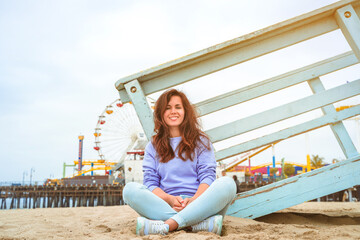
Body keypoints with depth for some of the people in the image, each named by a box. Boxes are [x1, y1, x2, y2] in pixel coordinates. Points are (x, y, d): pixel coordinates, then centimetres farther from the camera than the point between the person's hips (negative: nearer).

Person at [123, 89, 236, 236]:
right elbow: (150, 182, 6)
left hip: (198, 205, 0)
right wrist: (170, 199, -15)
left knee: (227, 183, -27)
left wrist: (194, 199, -18)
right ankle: (201, 223, -34)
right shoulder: (153, 146, 18)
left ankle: (167, 226, -36)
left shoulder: (201, 141, 15)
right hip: (166, 206, 1)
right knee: (130, 189, -24)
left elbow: (207, 176, 3)